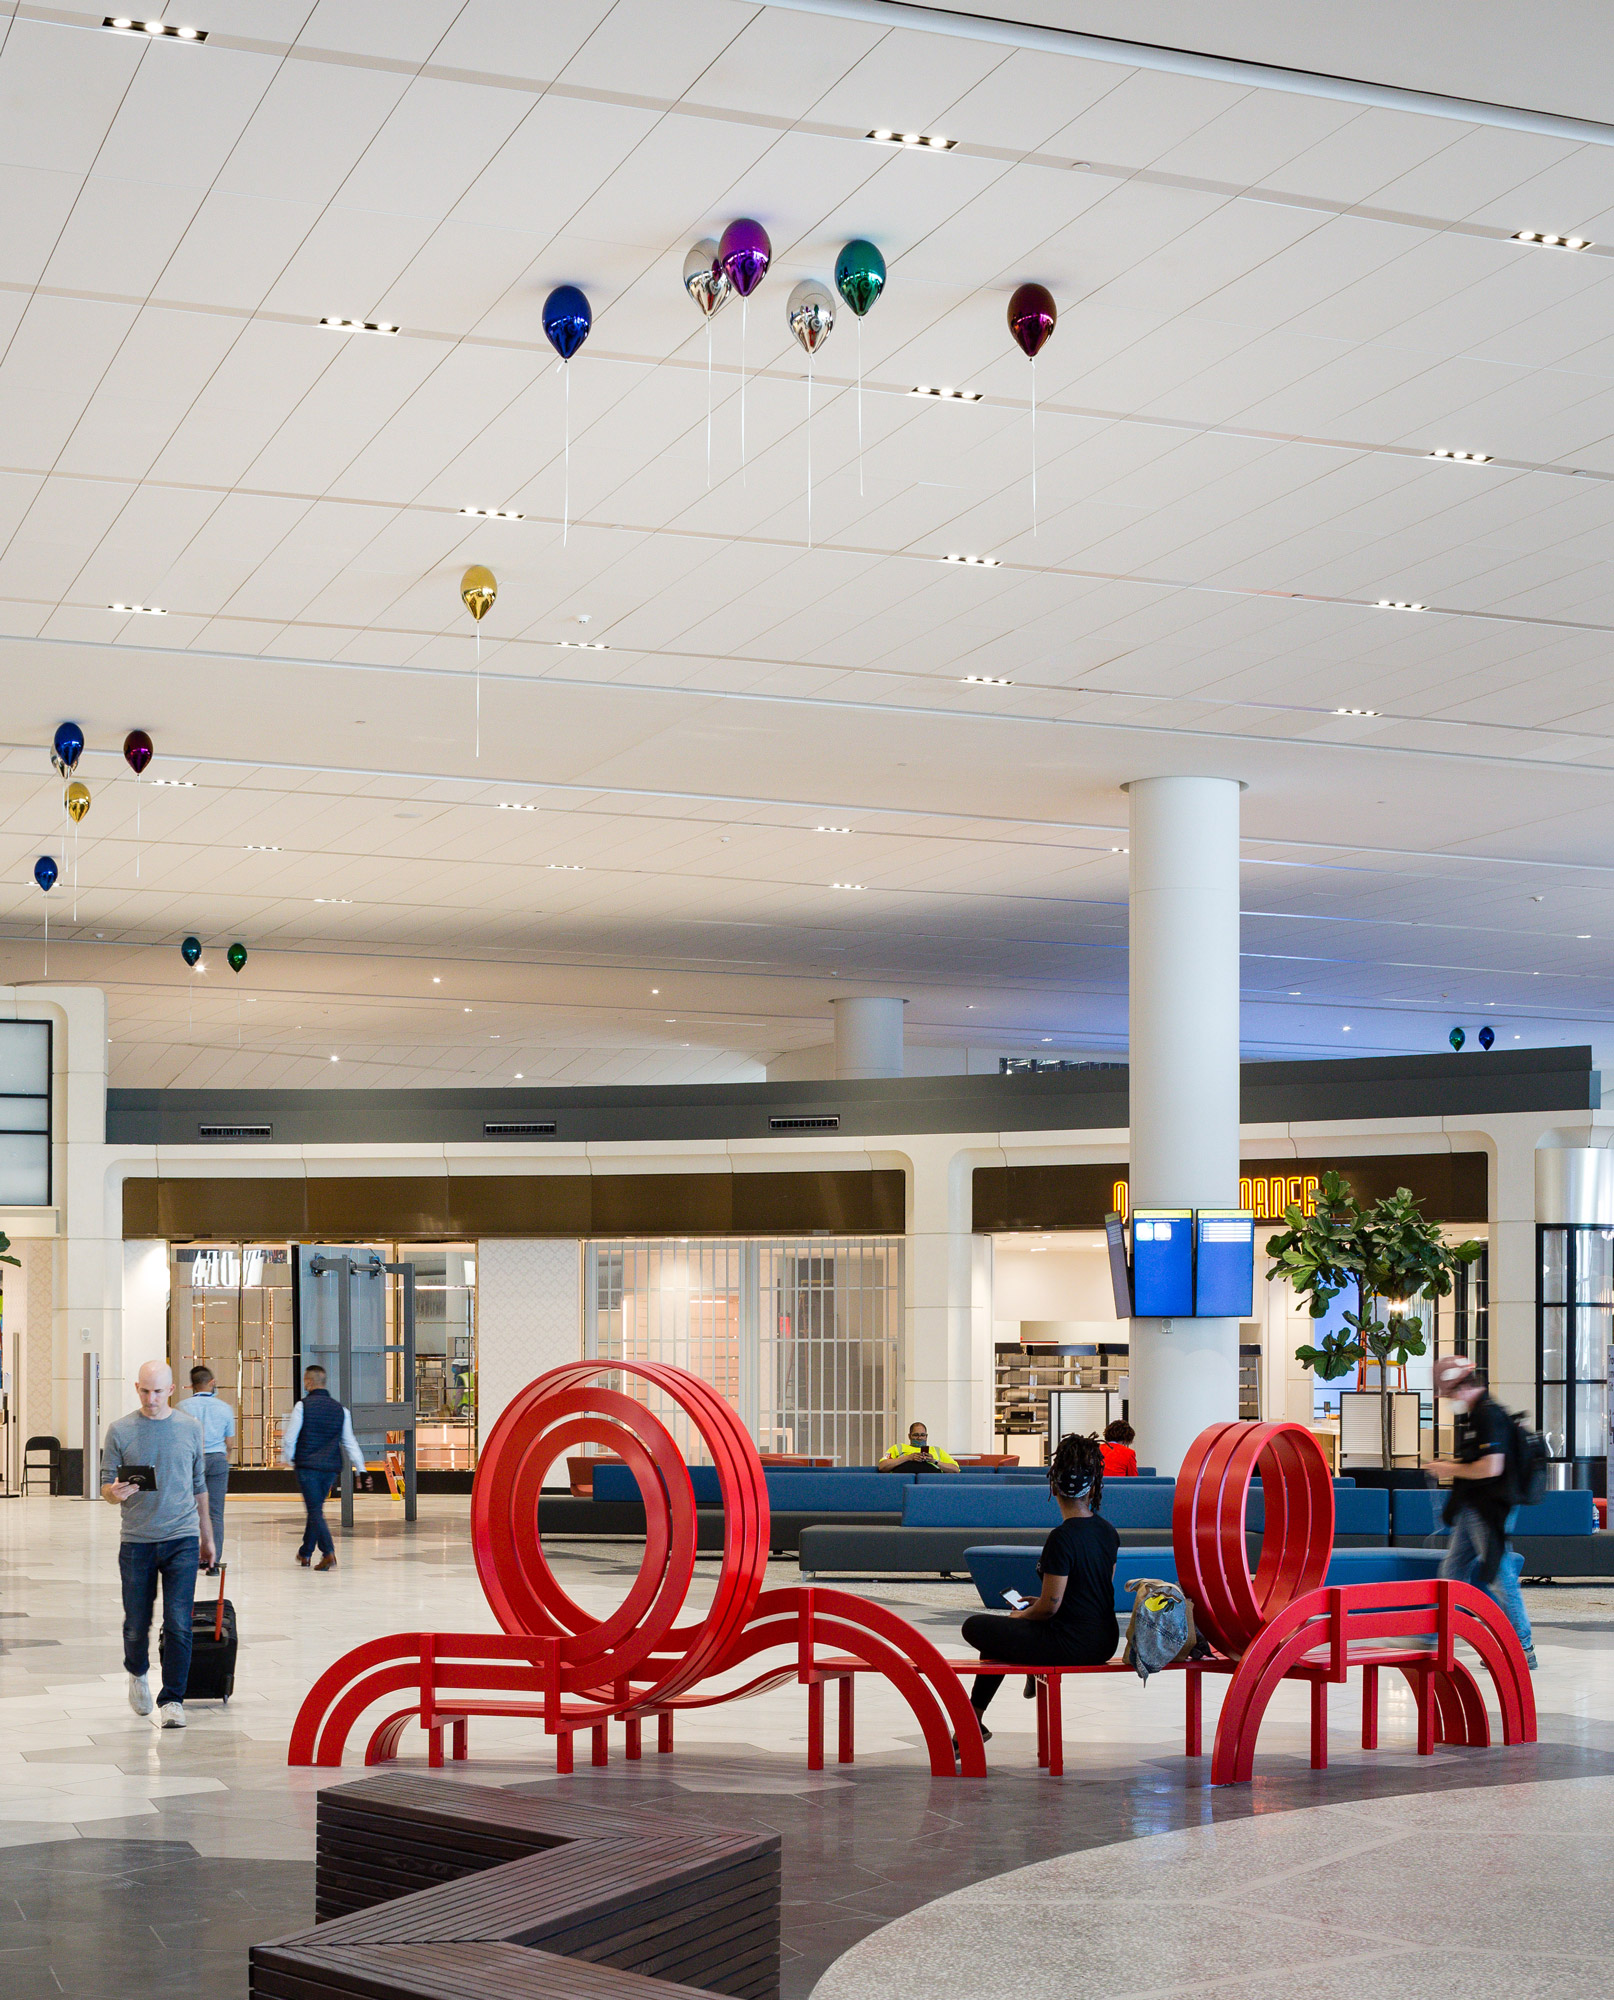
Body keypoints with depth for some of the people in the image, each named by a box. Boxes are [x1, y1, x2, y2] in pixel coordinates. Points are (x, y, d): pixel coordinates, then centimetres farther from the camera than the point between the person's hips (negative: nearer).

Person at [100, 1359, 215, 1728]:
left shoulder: (190, 1428, 6)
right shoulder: (120, 1431, 1)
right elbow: (106, 1488, 2)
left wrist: (207, 1536, 21)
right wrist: (115, 1492, -22)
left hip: (182, 1538, 0)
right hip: (136, 1541, 0)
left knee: (178, 1624, -9)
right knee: (136, 1624, 7)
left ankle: (172, 1700, -1)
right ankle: (137, 1673, 37)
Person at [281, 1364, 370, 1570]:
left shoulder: (303, 1406, -7)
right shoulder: (340, 1409, 8)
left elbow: (289, 1437, -6)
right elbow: (350, 1442, 9)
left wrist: (287, 1459, 12)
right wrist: (360, 1469, 10)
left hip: (307, 1466, -5)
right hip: (331, 1467, 5)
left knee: (314, 1510, -6)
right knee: (315, 1509, 18)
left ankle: (328, 1552, -22)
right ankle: (305, 1553, 28)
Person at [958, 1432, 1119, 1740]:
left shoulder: (1063, 1538, -22)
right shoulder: (1107, 1531, 3)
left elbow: (1050, 1607, -19)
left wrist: (1021, 1615, 2)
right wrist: (1035, 1605, 19)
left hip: (1072, 1645, -8)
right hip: (1105, 1642, 8)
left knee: (975, 1627, 12)